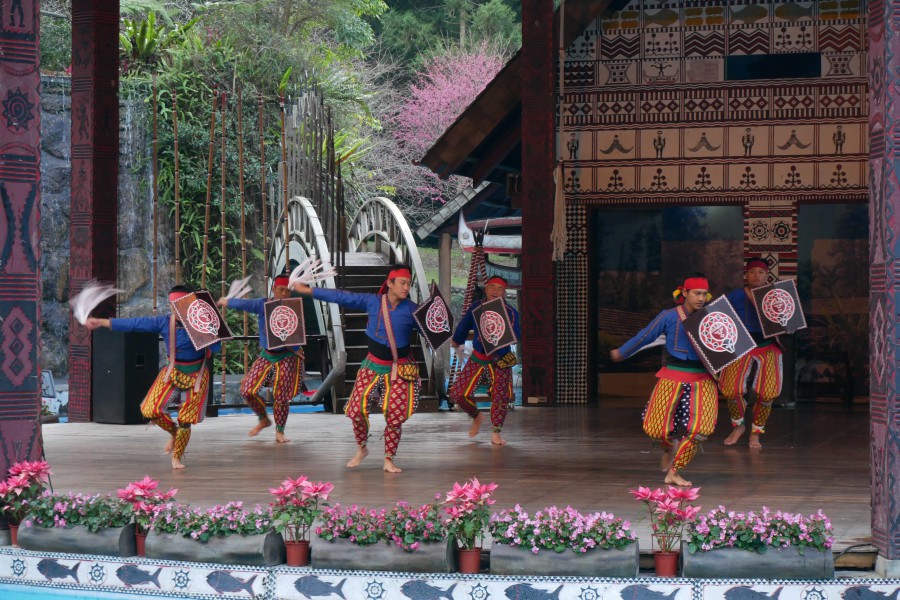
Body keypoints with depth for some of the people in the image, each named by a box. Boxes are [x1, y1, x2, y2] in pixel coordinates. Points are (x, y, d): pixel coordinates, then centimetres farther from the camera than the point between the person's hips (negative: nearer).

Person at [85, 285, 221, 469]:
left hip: (196, 376, -3)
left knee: (185, 421, 2)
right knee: (150, 410, -11)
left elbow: (216, 348, -24)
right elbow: (133, 323, -9)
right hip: (173, 372, 3)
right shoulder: (164, 322, -9)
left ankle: (176, 458, 24)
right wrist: (101, 322, -11)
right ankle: (173, 432, 20)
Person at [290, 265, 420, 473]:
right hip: (373, 366, 2)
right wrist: (308, 290, 4)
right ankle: (361, 449, 22)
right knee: (357, 409, -3)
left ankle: (389, 460, 12)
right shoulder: (372, 302, -6)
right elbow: (341, 297, 0)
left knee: (394, 416, -4)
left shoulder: (411, 309, -10)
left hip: (400, 370, -2)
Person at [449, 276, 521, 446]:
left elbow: (516, 335, -24)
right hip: (477, 359, 3)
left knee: (500, 396, -10)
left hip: (500, 361, -3)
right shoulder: (476, 307, -2)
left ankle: (496, 434, 9)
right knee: (458, 394, -1)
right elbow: (464, 324, 16)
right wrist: (457, 340, 32)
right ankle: (477, 417, 27)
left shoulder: (510, 313, -12)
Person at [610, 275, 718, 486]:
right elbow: (644, 337, 9)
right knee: (656, 428, -4)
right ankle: (670, 447, 34)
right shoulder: (669, 317, -4)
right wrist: (621, 353, 19)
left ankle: (673, 472, 1)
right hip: (673, 377, -1)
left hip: (702, 379, 1)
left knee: (701, 429, -14)